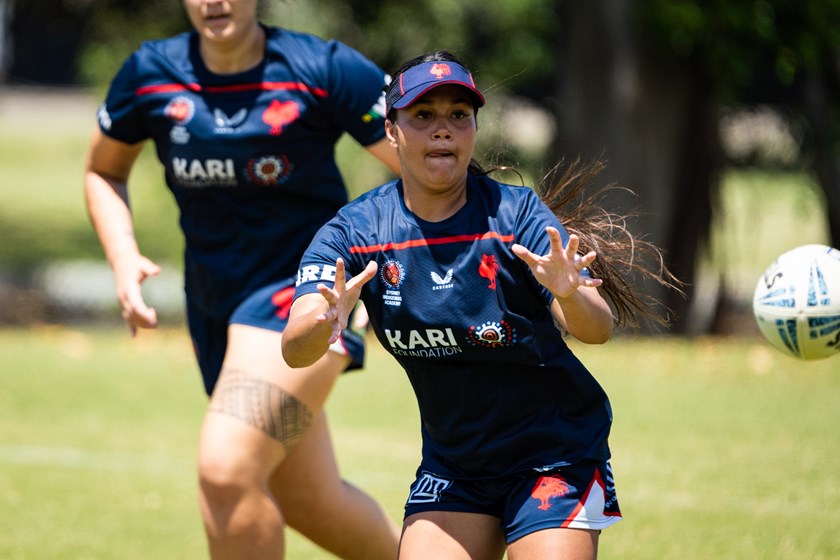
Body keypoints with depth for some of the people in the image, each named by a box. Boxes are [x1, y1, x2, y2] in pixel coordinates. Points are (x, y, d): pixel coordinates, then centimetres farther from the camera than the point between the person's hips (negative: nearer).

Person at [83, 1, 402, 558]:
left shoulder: (326, 69, -10)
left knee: (226, 468, -24)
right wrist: (124, 257, 0)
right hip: (214, 300, 6)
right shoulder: (150, 74, 1)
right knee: (306, 501, 12)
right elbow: (103, 171, 18)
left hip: (306, 288, -6)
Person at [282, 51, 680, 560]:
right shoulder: (354, 232, -8)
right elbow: (294, 351, -21)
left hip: (555, 452, -3)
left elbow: (598, 328, -24)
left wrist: (569, 294, -48)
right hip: (451, 459, 3)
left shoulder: (516, 214, -15)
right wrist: (324, 322, -44)